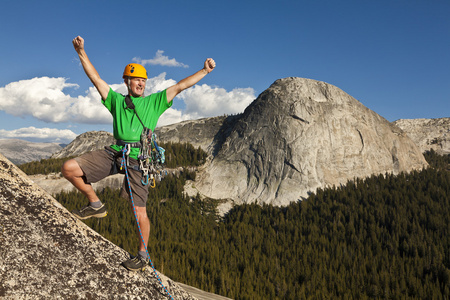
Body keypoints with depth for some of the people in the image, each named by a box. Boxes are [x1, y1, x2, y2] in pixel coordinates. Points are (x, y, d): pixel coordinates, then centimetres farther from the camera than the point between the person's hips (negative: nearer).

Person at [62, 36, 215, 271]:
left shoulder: (154, 101, 13)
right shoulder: (117, 100, 18)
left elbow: (179, 86, 9)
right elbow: (96, 79, 15)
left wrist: (204, 71, 4)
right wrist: (81, 52, 9)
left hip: (138, 159, -3)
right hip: (113, 153, 3)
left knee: (139, 212, -4)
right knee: (68, 168, -8)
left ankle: (143, 255, 18)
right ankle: (95, 205, 13)